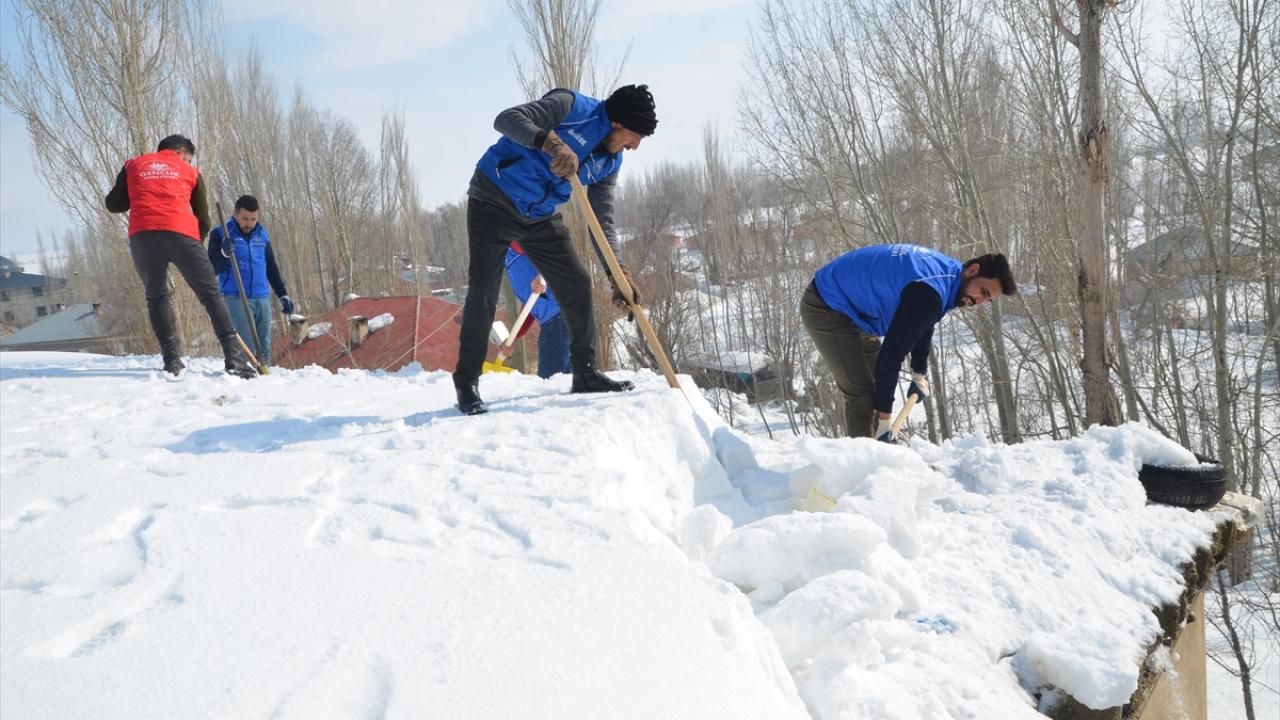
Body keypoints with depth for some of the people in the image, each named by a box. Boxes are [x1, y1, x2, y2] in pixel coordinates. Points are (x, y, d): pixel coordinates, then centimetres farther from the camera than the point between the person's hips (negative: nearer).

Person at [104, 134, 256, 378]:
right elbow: (203, 220, 19)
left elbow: (113, 204, 23)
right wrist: (195, 242, 34)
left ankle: (172, 358, 8)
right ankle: (233, 357, -7)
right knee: (211, 294, 3)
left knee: (156, 298, 18)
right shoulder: (189, 172, 21)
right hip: (180, 233, -2)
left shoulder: (133, 165, 24)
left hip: (142, 235, 2)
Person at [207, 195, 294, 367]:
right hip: (236, 298, -4)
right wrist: (224, 254, -22)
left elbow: (272, 269, 22)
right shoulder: (220, 234, 2)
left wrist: (283, 295, 18)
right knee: (246, 345, -16)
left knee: (264, 346, 2)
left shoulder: (262, 235, 14)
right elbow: (212, 269, -3)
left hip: (262, 298, 4)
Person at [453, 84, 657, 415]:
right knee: (484, 289, -14)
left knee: (577, 283, 3)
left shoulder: (610, 162, 2)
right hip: (494, 201, -7)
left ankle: (585, 374, 14)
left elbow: (602, 219, 3)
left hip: (541, 217, 7)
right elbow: (507, 119, -28)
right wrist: (551, 142, -45)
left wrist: (617, 271, -9)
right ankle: (467, 382, -4)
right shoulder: (571, 106, -17)